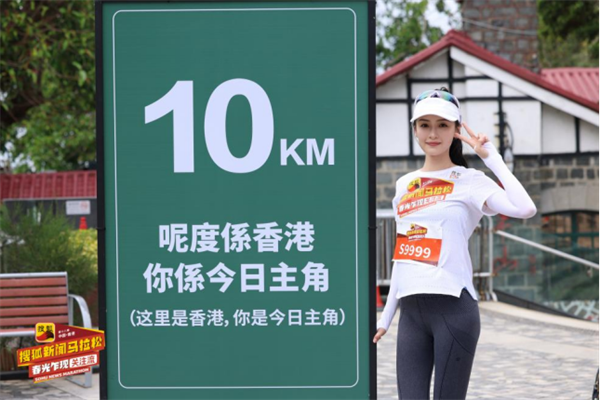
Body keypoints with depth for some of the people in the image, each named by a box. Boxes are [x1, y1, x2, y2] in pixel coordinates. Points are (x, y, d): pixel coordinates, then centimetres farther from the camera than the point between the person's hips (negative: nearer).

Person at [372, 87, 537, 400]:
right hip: (411, 311, 5)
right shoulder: (404, 185, 15)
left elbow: (525, 209, -19)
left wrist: (491, 156, -12)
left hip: (453, 308, -5)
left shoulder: (469, 181, -1)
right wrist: (385, 317, 22)